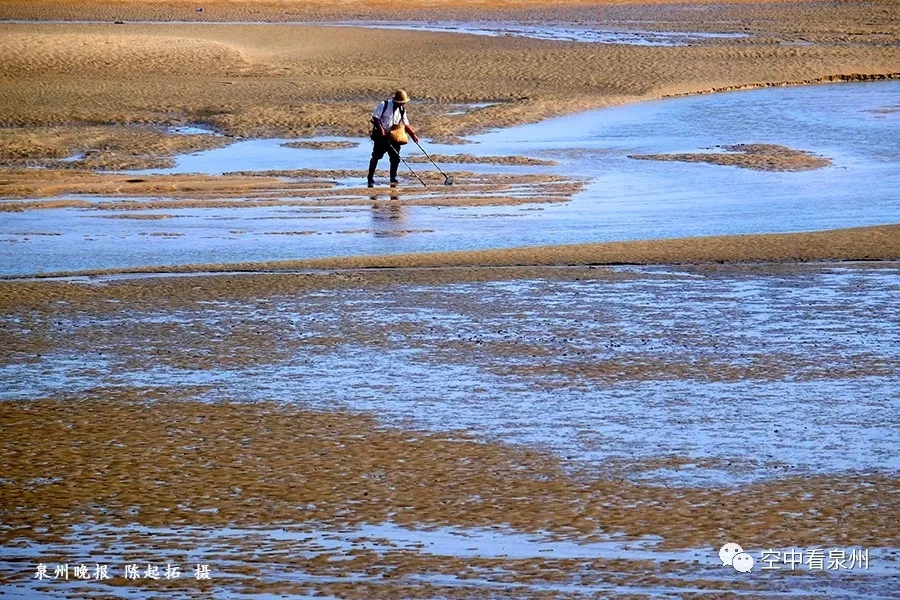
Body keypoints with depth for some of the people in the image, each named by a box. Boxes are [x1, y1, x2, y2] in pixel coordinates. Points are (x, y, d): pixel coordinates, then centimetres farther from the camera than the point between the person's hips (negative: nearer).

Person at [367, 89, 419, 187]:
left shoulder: (402, 109, 7)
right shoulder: (384, 105, -11)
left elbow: (406, 124, 14)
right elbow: (375, 118, -15)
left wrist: (413, 134, 6)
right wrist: (381, 129, -24)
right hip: (381, 135, -5)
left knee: (395, 158, -3)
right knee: (376, 156, -3)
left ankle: (393, 180, 7)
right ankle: (370, 179, 3)